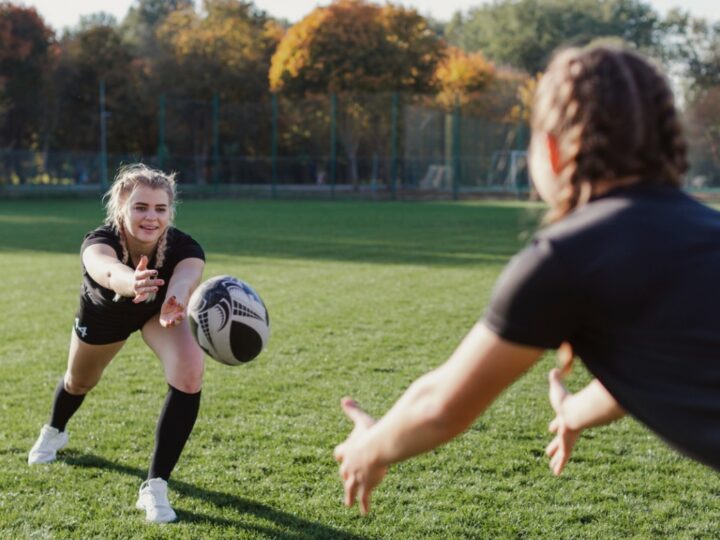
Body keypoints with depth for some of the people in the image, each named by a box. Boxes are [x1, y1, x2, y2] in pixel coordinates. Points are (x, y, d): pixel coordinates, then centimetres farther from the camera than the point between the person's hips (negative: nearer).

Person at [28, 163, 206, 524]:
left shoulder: (183, 247, -41)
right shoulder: (99, 241, -43)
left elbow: (186, 276, -66)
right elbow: (105, 269, -68)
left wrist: (175, 304, -89)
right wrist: (129, 282, -92)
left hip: (157, 310, 0)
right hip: (103, 313, 1)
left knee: (189, 375, -27)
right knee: (79, 382, 24)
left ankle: (156, 487, -14)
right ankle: (53, 433, 63)